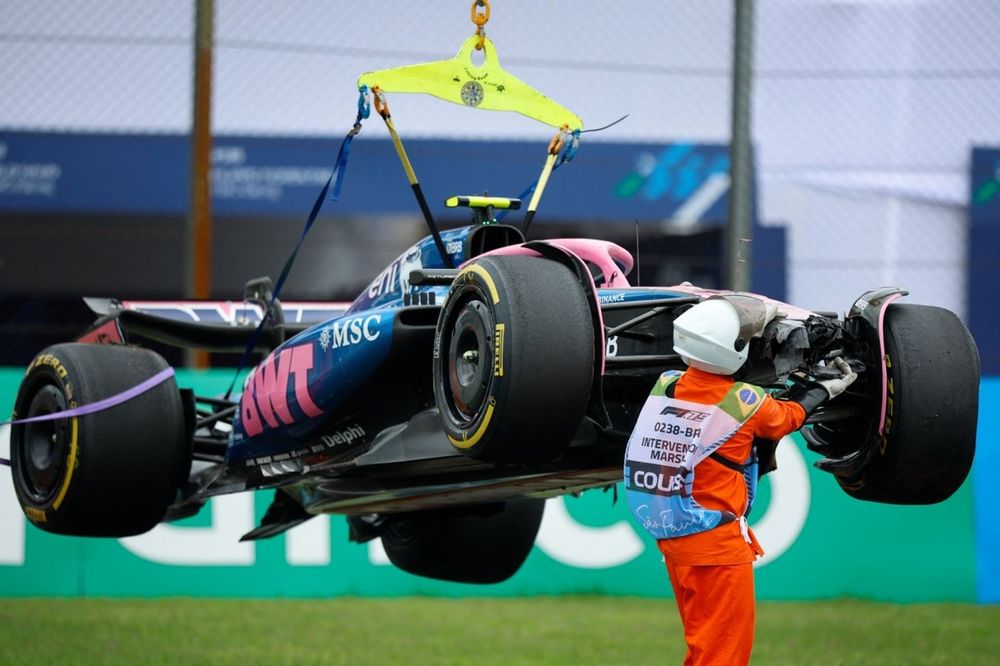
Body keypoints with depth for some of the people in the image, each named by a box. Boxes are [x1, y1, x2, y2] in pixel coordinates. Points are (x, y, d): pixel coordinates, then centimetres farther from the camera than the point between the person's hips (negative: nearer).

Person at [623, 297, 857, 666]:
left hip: (670, 535, 6)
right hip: (717, 540, -6)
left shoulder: (666, 386, -2)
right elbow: (789, 415, 7)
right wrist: (828, 387, 27)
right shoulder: (745, 402, -15)